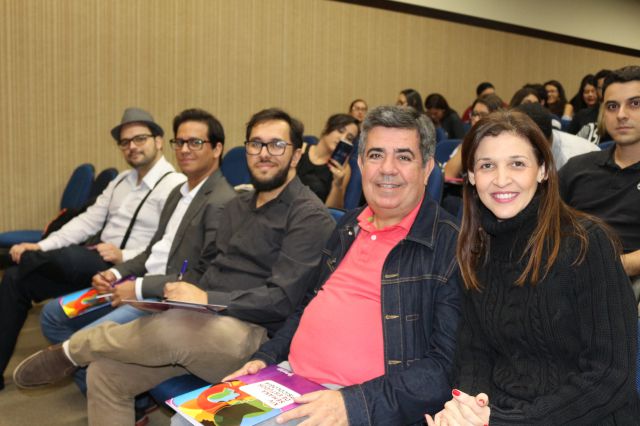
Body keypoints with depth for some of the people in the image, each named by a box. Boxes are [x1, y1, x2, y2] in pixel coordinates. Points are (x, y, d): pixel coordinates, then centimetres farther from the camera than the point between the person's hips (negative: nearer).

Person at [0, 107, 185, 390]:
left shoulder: (175, 186, -12)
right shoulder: (121, 180, 16)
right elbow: (88, 220, 10)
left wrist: (124, 257, -28)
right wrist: (41, 247, -2)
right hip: (92, 264, 9)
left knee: (68, 258, -30)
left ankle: (24, 259, 7)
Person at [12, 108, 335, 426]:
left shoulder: (310, 217, -9)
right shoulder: (238, 205, 18)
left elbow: (281, 299, -18)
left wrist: (207, 299, -24)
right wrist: (188, 294, 4)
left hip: (254, 336, -8)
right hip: (206, 323, 8)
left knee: (171, 328, -33)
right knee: (105, 373, -3)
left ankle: (72, 350, -5)